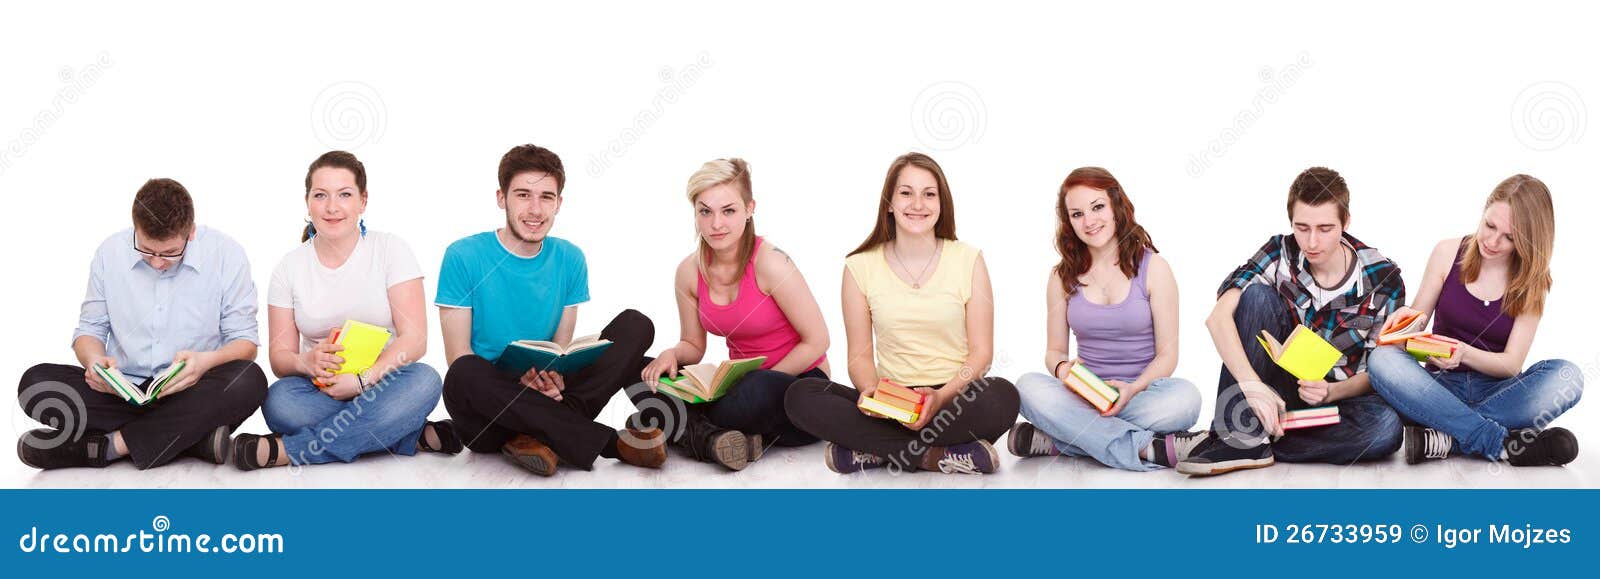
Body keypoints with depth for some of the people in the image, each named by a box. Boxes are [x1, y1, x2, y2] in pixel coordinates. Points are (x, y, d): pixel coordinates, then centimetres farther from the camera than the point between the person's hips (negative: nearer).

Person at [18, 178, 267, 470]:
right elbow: (89, 329, 9)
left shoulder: (225, 253, -5)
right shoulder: (111, 252, 2)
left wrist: (208, 361, -25)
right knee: (35, 382, -23)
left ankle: (110, 444, -26)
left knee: (249, 380, -34)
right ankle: (196, 438, -29)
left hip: (192, 392, -2)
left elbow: (245, 341, -2)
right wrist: (94, 359, -15)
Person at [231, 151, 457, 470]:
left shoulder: (390, 250, 0)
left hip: (381, 383, -1)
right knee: (279, 402, -33)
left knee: (425, 381, -34)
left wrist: (364, 379, -24)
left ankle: (285, 450, -33)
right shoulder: (290, 267, 6)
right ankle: (413, 436, -25)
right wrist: (306, 362, -22)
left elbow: (414, 339, -9)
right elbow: (280, 355, 3)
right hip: (320, 390, 1)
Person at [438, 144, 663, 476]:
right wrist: (519, 382, -26)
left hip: (548, 402, 4)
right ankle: (613, 443, -32)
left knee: (635, 326, -9)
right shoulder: (463, 258, -5)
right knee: (465, 375, -38)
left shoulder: (569, 260, 6)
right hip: (486, 418, -4)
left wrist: (555, 382, -17)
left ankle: (544, 438, -28)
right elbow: (459, 359, -8)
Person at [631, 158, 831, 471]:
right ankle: (717, 441, -28)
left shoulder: (770, 263, -19)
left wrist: (765, 380, -17)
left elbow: (817, 341, -14)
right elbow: (693, 346, 12)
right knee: (640, 373, -10)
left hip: (798, 382, -6)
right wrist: (671, 355, -11)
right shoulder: (689, 272, -2)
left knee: (757, 391, -40)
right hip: (741, 382, 6)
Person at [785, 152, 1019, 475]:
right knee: (800, 396, -25)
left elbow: (981, 351, 0)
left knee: (1003, 397, -35)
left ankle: (875, 452, -26)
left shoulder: (968, 261, 3)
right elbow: (860, 354, 6)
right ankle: (936, 455, -26)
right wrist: (870, 389, -18)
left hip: (954, 397, -1)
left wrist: (941, 397, -18)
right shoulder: (861, 268, 5)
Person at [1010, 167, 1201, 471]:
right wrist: (1061, 368, -15)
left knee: (1185, 397, -36)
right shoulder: (1063, 277, 9)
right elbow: (1055, 349, 11)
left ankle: (1052, 441, -30)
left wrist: (1133, 389, -22)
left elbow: (1167, 353, -1)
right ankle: (1154, 448, -35)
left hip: (1143, 392, -1)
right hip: (1085, 396, 2)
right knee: (1028, 386, -30)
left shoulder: (1153, 268, 2)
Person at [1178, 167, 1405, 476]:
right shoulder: (1280, 254, -9)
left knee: (1386, 425, -36)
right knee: (1256, 295, -22)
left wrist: (1330, 392, -28)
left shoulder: (1383, 279, -10)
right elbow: (1219, 317, -23)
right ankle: (1240, 437, -29)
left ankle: (1256, 445, -25)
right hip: (1281, 389, 1)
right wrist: (1252, 385, -38)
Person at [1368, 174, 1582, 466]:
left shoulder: (1531, 281, -1)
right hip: (1442, 384, 0)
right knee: (1382, 360, -31)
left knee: (1568, 376, -30)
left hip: (1496, 391, 0)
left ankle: (1446, 438, -33)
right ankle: (1505, 444, -35)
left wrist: (1464, 353, -27)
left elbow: (1511, 364, -7)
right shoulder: (1449, 253, 0)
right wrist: (1407, 320, -17)